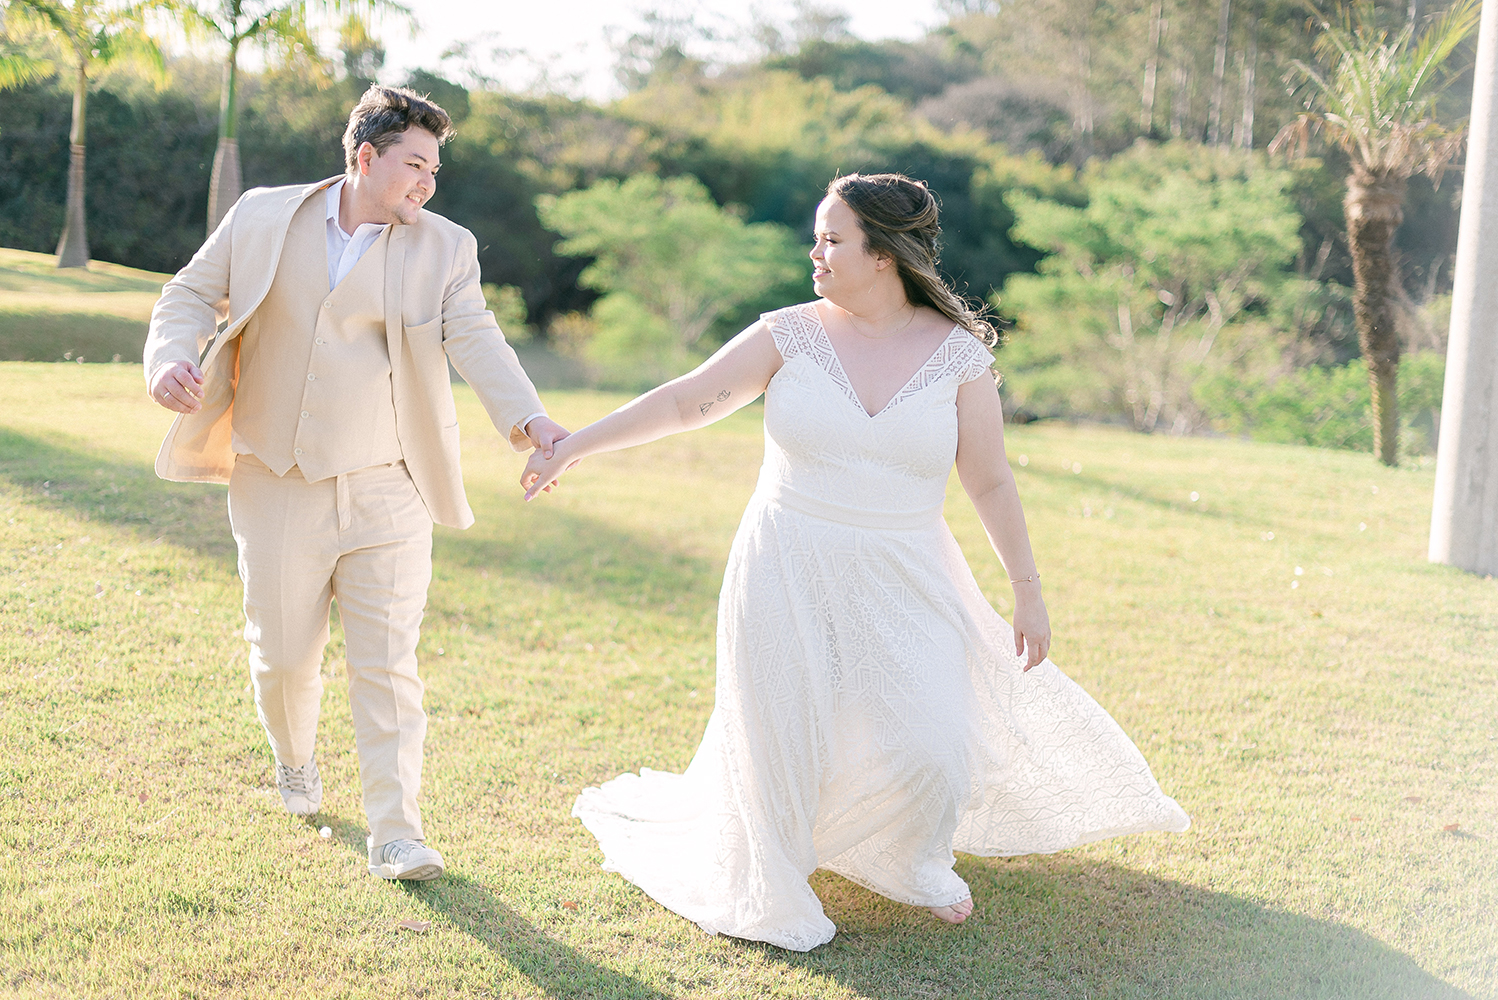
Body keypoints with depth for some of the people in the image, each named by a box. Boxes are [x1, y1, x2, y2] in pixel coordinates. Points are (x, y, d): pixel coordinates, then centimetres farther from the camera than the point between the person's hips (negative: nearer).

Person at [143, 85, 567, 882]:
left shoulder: (444, 249, 0)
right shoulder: (263, 218, 3)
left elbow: (476, 341, -12)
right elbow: (193, 294, 9)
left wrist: (528, 419, -30)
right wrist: (169, 359, -14)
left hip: (385, 490, -1)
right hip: (278, 485, 1)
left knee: (387, 663, -3)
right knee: (283, 652, 12)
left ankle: (396, 834, 2)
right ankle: (295, 758, 44)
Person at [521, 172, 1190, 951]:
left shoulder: (957, 353, -6)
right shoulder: (791, 335, -6)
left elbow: (991, 483, -1)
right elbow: (683, 401, -5)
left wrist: (1029, 593, -1)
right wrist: (572, 446, -7)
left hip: (902, 585, 1)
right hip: (791, 575, 0)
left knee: (927, 747, -1)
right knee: (786, 740, 6)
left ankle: (910, 863, 35)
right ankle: (768, 894, 35)